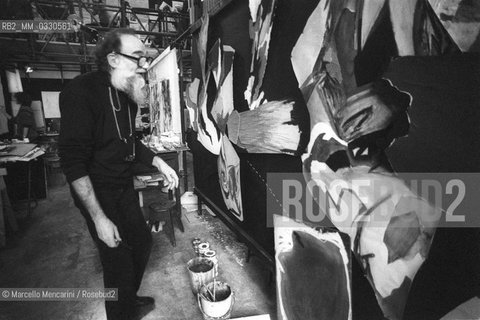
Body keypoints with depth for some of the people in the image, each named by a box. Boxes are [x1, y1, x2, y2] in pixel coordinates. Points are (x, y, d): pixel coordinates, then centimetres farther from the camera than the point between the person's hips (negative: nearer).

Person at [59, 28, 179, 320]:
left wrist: (159, 163, 0)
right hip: (97, 194, -8)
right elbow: (73, 161, -24)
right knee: (119, 261, 0)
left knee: (142, 241, 19)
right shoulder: (82, 92, -22)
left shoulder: (128, 94, 2)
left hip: (124, 187, 8)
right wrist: (99, 218, -25)